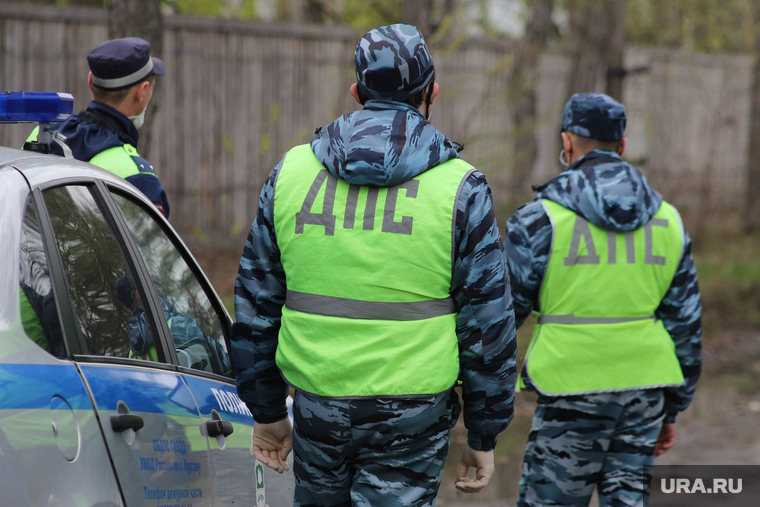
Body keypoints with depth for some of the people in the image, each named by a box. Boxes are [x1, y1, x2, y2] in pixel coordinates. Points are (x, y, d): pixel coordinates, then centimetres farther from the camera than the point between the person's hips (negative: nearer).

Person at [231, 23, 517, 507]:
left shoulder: (291, 172, 5)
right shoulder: (460, 188, -4)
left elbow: (255, 304, 9)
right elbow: (488, 322, -2)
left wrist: (267, 411, 17)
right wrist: (483, 435, 5)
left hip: (317, 403, 3)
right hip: (411, 417, -3)